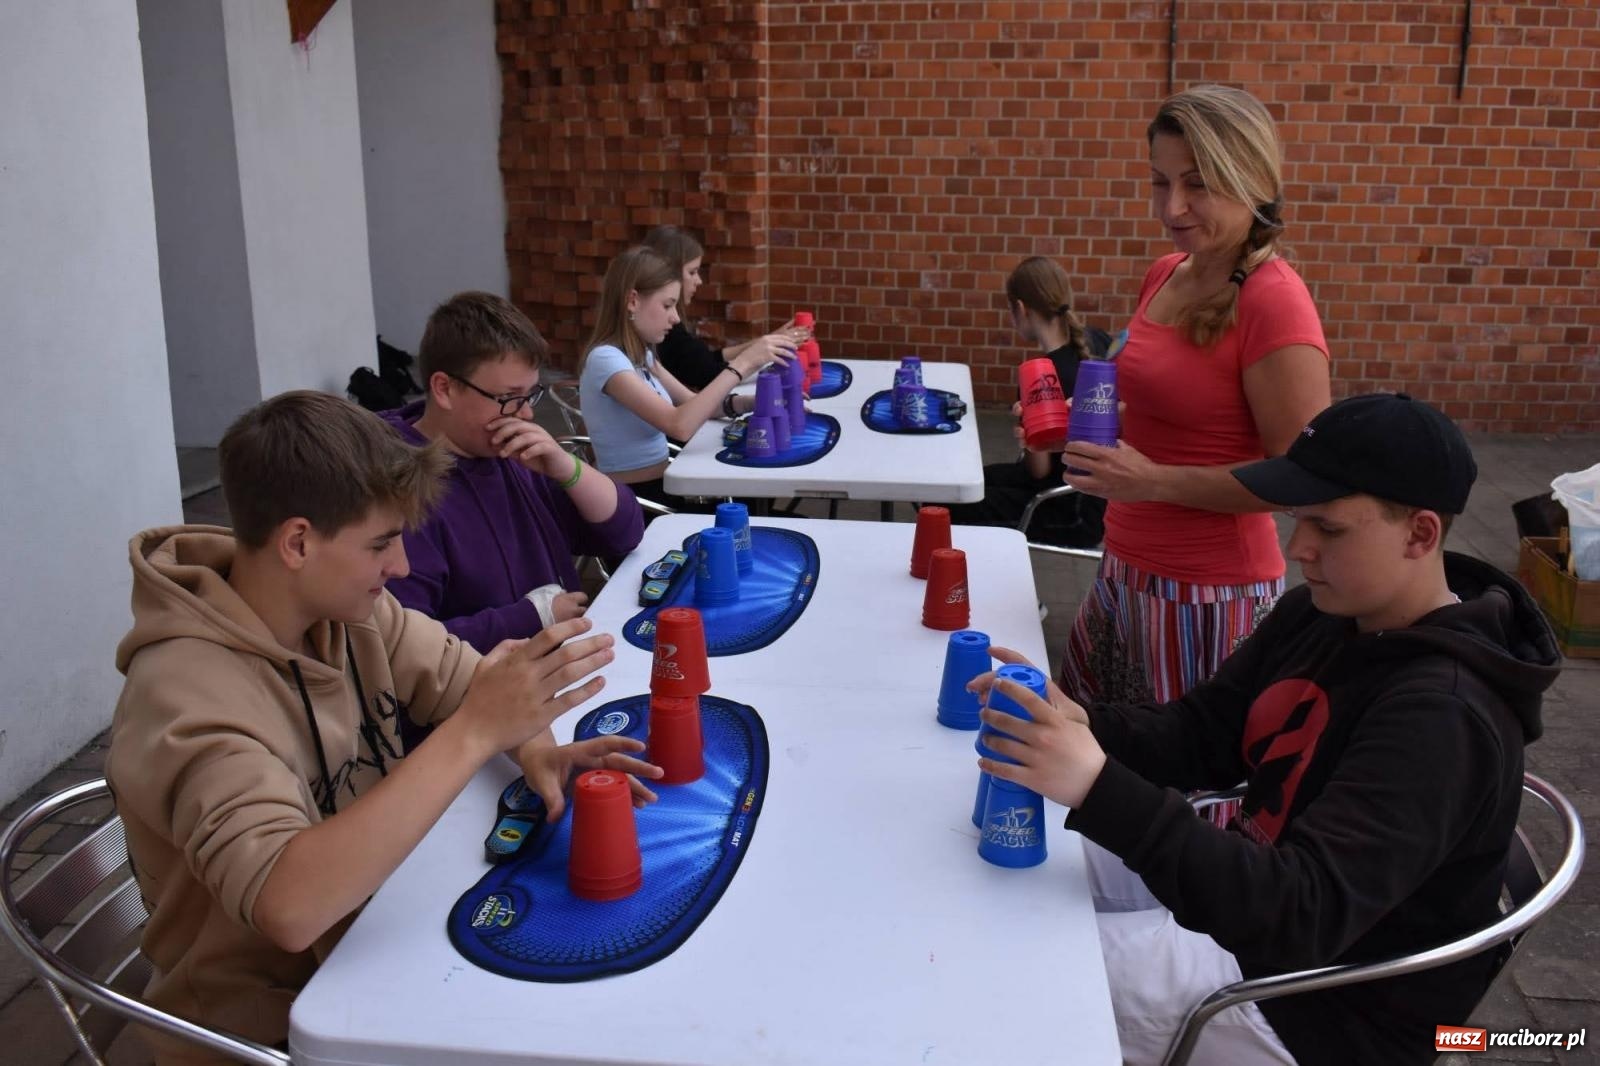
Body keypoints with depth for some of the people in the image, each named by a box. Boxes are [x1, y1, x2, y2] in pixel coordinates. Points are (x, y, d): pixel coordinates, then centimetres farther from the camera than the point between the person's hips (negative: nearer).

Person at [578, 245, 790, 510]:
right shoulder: (605, 359, -19)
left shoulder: (641, 354, 8)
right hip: (633, 500, -8)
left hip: (657, 487, 8)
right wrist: (741, 365, -26)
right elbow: (679, 425, -29)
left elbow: (691, 403, 11)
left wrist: (749, 402, -7)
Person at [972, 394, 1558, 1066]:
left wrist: (1099, 791, -47)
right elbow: (1202, 733, 0)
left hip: (1317, 1007, -8)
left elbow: (1304, 912, -38)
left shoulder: (1441, 716, -29)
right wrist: (1081, 726, -22)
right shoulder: (1322, 615, -1)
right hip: (1254, 891, 9)